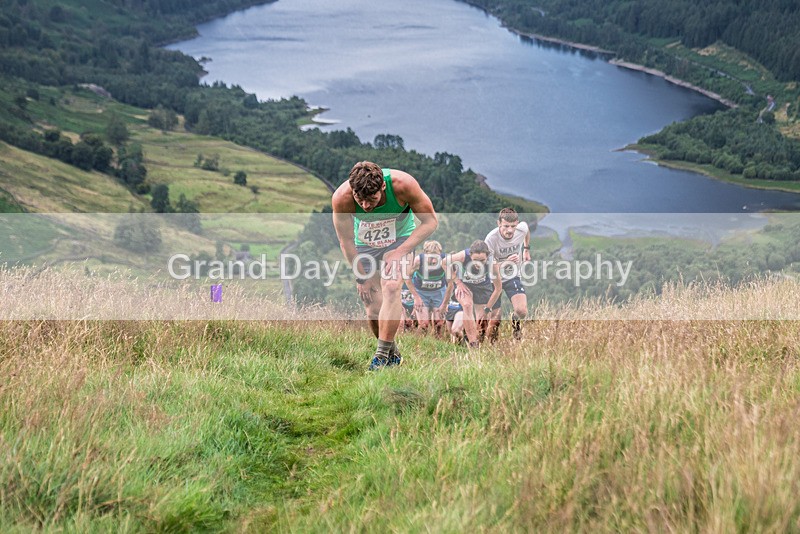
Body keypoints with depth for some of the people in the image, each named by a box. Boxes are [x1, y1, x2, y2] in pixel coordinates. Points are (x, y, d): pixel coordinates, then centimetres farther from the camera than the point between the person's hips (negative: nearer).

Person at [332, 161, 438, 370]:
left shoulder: (403, 184, -33)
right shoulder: (341, 198, -31)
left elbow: (430, 221, -19)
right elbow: (346, 241, -14)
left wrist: (400, 252, -27)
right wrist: (361, 277, -11)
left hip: (399, 238, -1)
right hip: (364, 244, 1)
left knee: (391, 288, -25)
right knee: (373, 310, -3)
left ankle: (382, 356, -20)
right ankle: (393, 354, 20)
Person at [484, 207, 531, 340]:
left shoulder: (522, 228, -19)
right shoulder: (491, 238, -31)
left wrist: (526, 249, 17)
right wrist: (506, 262, -43)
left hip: (513, 277, 2)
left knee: (522, 312, -17)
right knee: (494, 315, 0)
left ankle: (515, 320, 22)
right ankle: (495, 320, 40)